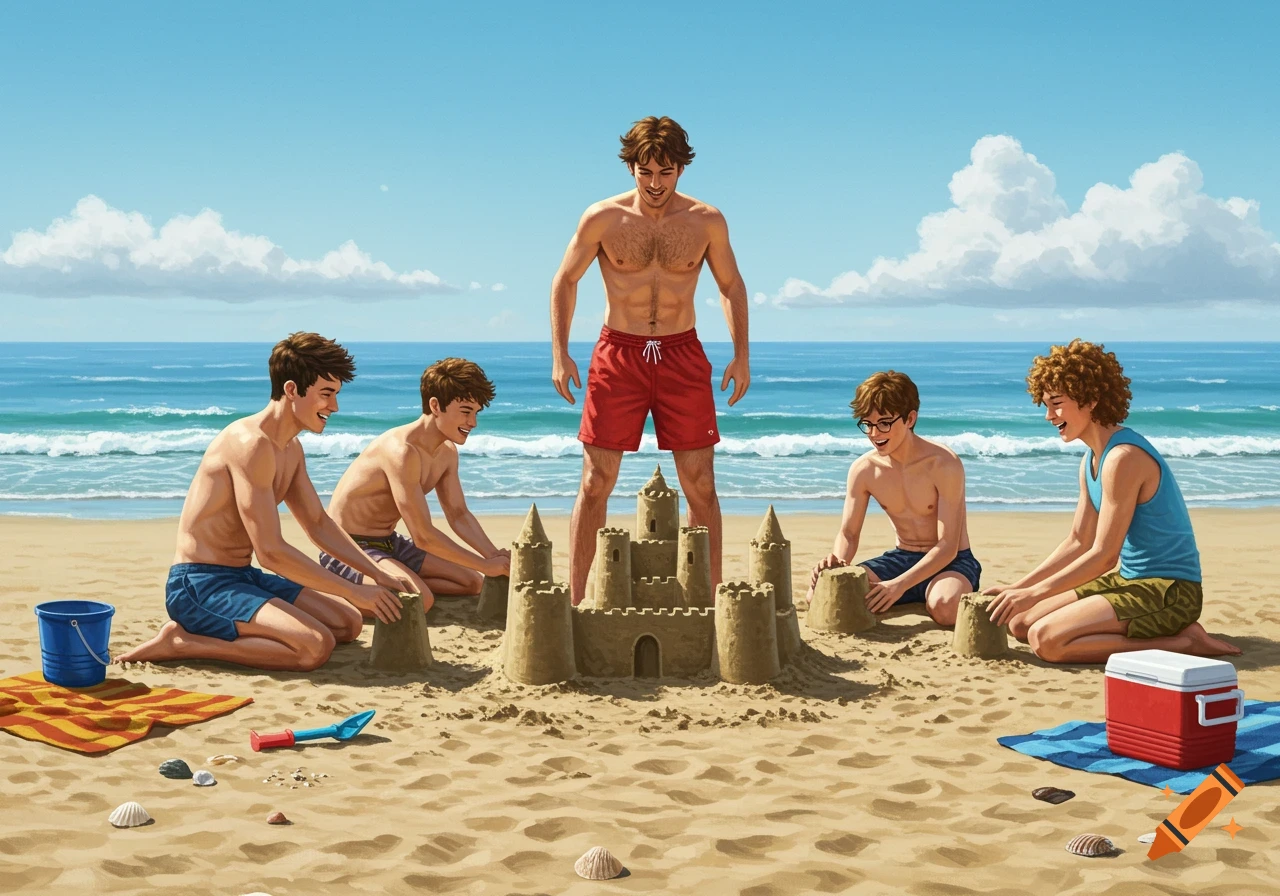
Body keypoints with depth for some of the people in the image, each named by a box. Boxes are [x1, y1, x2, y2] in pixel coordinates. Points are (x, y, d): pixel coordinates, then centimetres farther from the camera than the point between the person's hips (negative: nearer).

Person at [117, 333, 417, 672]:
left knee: (348, 622, 7)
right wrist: (355, 591, -18)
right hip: (199, 584, -10)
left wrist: (379, 575, 9)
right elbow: (271, 552, -24)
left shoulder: (291, 449, 12)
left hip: (242, 578, 10)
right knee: (316, 646, -26)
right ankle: (180, 643, -13)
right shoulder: (252, 443, -20)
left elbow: (319, 524, 20)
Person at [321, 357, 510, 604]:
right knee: (419, 600, -31)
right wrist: (486, 565, -23)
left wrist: (495, 556, -10)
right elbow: (423, 536, -28)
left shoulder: (447, 453, 2)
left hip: (389, 544, 10)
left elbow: (459, 515, 8)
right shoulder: (402, 451, -27)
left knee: (473, 582, 10)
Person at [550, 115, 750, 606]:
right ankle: (576, 600, 6)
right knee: (595, 482, -1)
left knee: (700, 485, 1)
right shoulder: (602, 218, -2)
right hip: (618, 354, -1)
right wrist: (560, 355, -1)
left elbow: (731, 286, 13)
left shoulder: (707, 221, 1)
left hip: (683, 355, 1)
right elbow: (565, 281, 6)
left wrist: (741, 354, 5)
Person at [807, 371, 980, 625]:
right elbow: (848, 533, 1)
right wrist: (837, 560, -24)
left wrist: (900, 584, -34)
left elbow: (947, 546, -22)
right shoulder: (863, 470, -5)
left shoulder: (944, 465, -20)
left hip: (950, 562, -4)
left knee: (945, 607, -40)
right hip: (900, 559, 4)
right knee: (820, 594, -18)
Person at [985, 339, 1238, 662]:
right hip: (1129, 580, 10)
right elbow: (1077, 542, 15)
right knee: (1020, 623, 6)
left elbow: (1103, 555, -19)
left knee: (1046, 639, -25)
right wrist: (1017, 587, 8)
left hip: (1168, 591, -10)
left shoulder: (1123, 458, -20)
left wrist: (1032, 594, -15)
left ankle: (1183, 642, -11)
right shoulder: (1091, 460, 10)